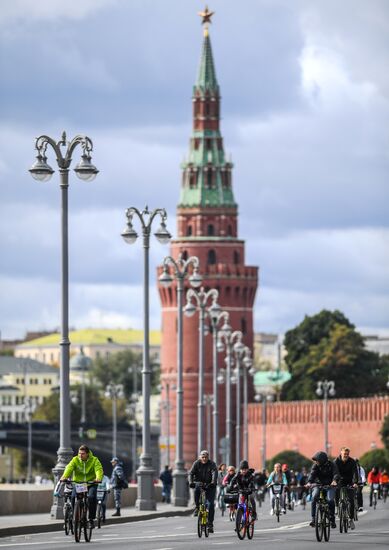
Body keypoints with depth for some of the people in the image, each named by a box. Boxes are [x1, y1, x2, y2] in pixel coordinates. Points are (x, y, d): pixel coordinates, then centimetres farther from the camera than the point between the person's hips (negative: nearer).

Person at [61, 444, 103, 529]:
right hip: (77, 483, 1)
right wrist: (64, 477, -38)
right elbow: (69, 468, -18)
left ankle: (91, 519, -14)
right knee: (73, 497, -24)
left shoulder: (94, 460, -6)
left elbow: (98, 469, -21)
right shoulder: (75, 460, -3)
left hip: (91, 484, -1)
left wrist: (98, 478, -43)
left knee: (92, 497, -27)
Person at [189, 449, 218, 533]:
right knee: (196, 489, -36)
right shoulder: (196, 463, -4)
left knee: (211, 504, -8)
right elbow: (191, 473, -14)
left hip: (209, 485, 0)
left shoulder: (212, 464, -8)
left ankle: (210, 524, -3)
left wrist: (213, 482, -43)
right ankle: (197, 507, -16)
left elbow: (214, 473, -24)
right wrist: (191, 482, -34)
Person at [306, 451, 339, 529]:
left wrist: (334, 481, -47)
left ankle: (332, 519, -7)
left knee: (330, 500, -24)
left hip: (330, 485, -2)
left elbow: (336, 474, -25)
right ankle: (313, 518, -20)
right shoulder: (315, 466, -6)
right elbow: (312, 474, -20)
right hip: (319, 485, 2)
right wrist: (309, 482, -40)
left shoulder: (332, 465, -12)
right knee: (314, 498, -24)